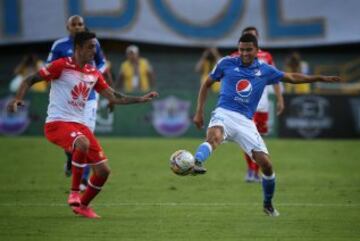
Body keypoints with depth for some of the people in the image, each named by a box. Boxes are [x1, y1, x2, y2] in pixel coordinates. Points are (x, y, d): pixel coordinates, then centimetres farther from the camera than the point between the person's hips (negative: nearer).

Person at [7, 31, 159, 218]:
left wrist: (141, 99, 10)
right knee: (83, 143, -39)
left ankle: (82, 206, 22)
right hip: (57, 123, -7)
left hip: (79, 125, 7)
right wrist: (17, 99, -20)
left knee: (103, 170, -1)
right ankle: (74, 193, -22)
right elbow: (30, 80, -4)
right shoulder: (61, 66, -7)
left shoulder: (94, 74, 12)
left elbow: (114, 98, 17)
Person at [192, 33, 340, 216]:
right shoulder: (226, 63, 7)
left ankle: (268, 204, 18)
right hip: (224, 114, -2)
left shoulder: (265, 70, 13)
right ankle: (196, 163, -65)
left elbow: (292, 78, 26)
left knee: (265, 163, -5)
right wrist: (199, 112, 8)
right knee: (214, 137, -39)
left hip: (245, 122, 2)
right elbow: (206, 85, 16)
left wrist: (320, 78, 22)